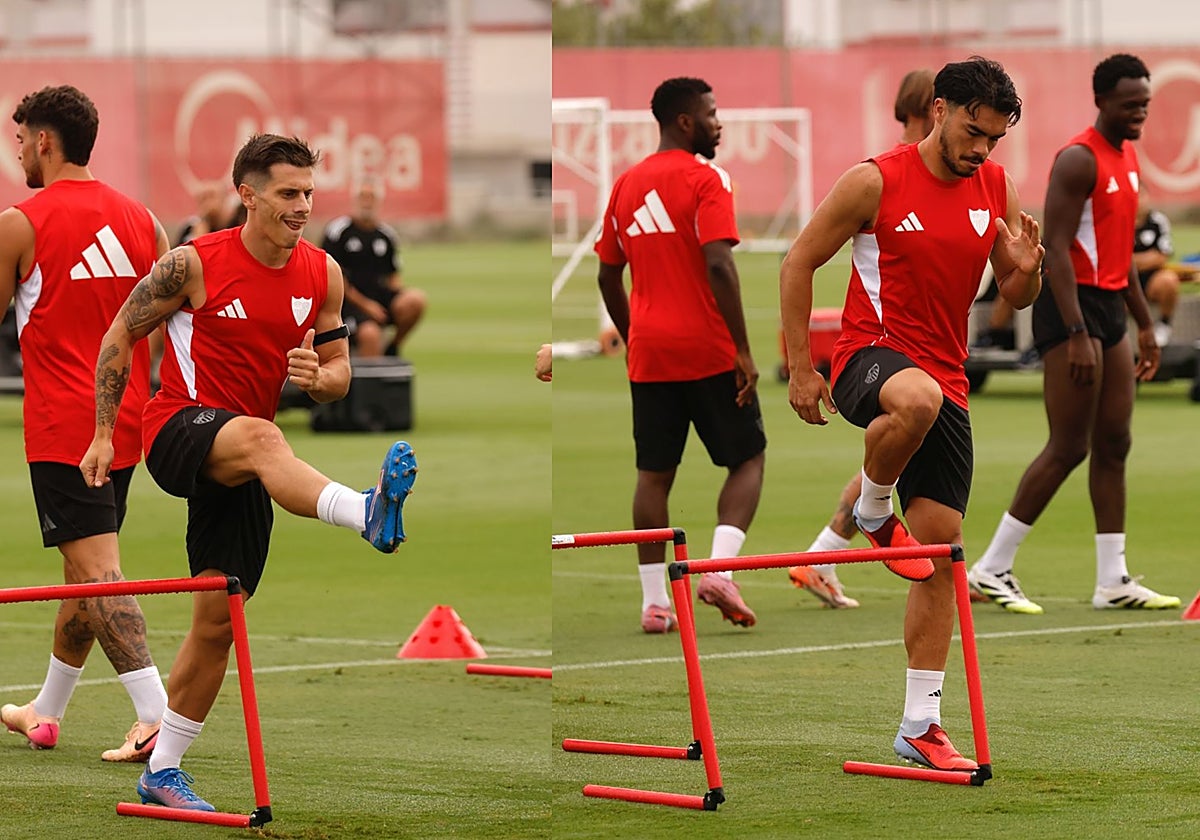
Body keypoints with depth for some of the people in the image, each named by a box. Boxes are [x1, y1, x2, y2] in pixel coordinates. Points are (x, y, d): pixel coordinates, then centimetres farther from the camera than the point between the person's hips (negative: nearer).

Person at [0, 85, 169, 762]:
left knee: (97, 570, -9)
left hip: (63, 426, -7)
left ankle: (157, 713, -21)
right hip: (127, 423, 7)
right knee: (87, 569, 16)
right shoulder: (140, 219, 9)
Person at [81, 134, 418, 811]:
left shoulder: (323, 274, 3)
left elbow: (340, 373, 9)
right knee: (259, 436, -40)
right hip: (177, 430, -6)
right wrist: (104, 434, 0)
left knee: (219, 623, 4)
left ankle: (162, 771, 16)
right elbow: (121, 335, 1)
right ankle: (370, 514, -67)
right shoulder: (194, 265, -10)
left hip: (236, 467, 6)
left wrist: (318, 377, -16)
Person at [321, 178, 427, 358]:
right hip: (350, 301, -5)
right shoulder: (339, 230, -2)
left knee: (416, 299, -24)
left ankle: (392, 348, -1)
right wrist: (364, 304, -12)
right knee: (370, 333, -34)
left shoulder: (386, 235, 13)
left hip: (378, 294, 5)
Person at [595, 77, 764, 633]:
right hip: (708, 351, -5)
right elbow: (718, 266, -19)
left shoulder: (626, 185, 11)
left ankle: (654, 602, 4)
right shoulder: (705, 179, -9)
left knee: (654, 473, 8)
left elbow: (608, 277, 14)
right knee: (747, 460, 7)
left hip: (648, 353, 6)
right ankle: (720, 569, -12)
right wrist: (743, 350, -16)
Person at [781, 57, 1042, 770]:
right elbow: (798, 265, -3)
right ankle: (873, 511, -11)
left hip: (946, 381, 5)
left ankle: (921, 724, 9)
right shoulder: (876, 182, -10)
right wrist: (801, 368, -6)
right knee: (916, 398, -43)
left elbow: (1015, 297, 13)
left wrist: (1027, 270, -12)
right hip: (869, 356, -5)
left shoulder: (997, 188, 5)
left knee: (941, 549, 2)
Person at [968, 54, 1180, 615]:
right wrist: (1076, 335, -25)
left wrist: (1144, 324, 22)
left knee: (1114, 444, 7)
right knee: (1069, 447, -8)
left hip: (1109, 305, 9)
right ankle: (991, 569, -2)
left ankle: (1113, 580, 10)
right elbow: (1056, 249, -19)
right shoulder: (1079, 159, -14)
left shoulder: (1127, 157, 15)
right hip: (1072, 303, -9)